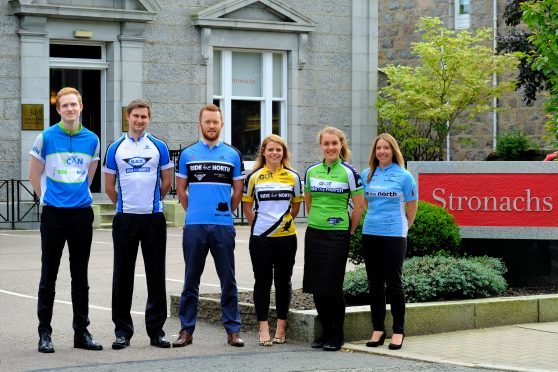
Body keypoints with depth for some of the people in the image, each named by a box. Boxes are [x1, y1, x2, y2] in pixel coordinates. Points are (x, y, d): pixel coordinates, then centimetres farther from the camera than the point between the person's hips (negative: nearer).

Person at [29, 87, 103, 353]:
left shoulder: (92, 139, 5)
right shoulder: (46, 138, -3)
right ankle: (44, 333, 7)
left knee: (80, 277, 8)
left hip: (82, 213, 3)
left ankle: (82, 331, 15)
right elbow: (34, 173, 6)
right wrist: (47, 197, 8)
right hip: (54, 213, -2)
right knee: (48, 276, 1)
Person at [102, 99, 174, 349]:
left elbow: (167, 181, 10)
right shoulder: (116, 149, 5)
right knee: (123, 275, 2)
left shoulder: (159, 147, 4)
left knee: (156, 275, 2)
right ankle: (122, 331, 9)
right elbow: (109, 186, 10)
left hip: (154, 218, 0)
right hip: (125, 218, 0)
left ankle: (156, 330, 9)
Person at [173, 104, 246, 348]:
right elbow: (181, 189, 12)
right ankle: (186, 330, 11)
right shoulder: (188, 154, 7)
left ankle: (233, 330, 8)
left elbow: (238, 190, 12)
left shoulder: (232, 155, 7)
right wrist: (194, 211, 12)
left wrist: (225, 212, 11)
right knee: (191, 281, 5)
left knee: (228, 280, 2)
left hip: (224, 226, 0)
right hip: (194, 226, 0)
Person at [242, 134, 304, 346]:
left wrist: (285, 221, 12)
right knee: (262, 282, 2)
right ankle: (264, 329, 6)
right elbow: (247, 206, 8)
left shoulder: (293, 177, 6)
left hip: (286, 237, 1)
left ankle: (281, 327, 15)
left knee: (283, 281, 7)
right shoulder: (254, 177, 2)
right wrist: (257, 224, 5)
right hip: (260, 239, -1)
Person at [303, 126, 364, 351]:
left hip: (337, 235, -5)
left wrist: (350, 230, 2)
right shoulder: (312, 171, 8)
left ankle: (337, 336, 8)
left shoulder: (348, 172, -6)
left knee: (332, 286, -3)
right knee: (316, 286, 6)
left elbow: (359, 205, -3)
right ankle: (326, 332, 18)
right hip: (314, 234, 5)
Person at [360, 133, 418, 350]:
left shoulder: (404, 176, -3)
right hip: (370, 233, 4)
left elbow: (411, 208, 4)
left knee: (394, 283, -2)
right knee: (374, 283, 7)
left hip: (394, 235, -4)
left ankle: (398, 331, 5)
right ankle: (378, 329, 15)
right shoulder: (367, 175, 9)